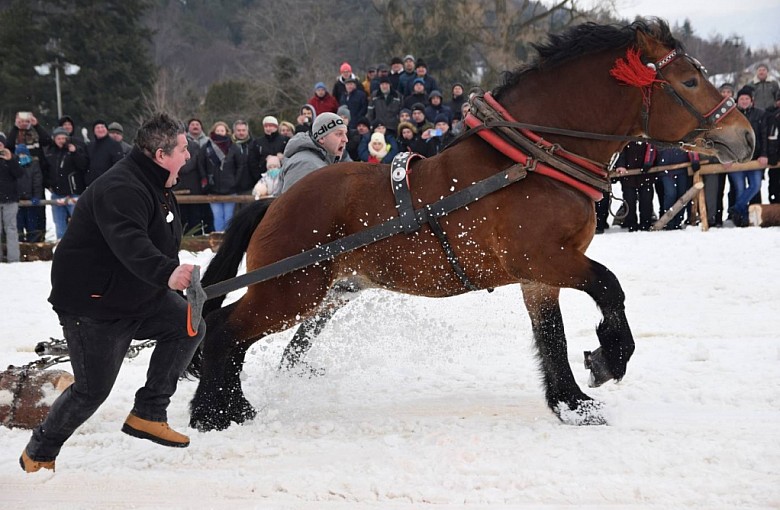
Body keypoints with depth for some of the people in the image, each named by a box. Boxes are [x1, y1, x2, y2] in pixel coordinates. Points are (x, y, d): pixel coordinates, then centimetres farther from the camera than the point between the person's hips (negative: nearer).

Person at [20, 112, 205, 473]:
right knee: (93, 388, -4)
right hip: (91, 304, -9)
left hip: (138, 296, 9)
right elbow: (130, 244, -47)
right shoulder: (121, 190, -28)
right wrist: (167, 274, -62)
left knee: (190, 326, -5)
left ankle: (148, 414, 3)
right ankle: (39, 453, 19)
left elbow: (160, 242, 22)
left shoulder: (156, 186, 6)